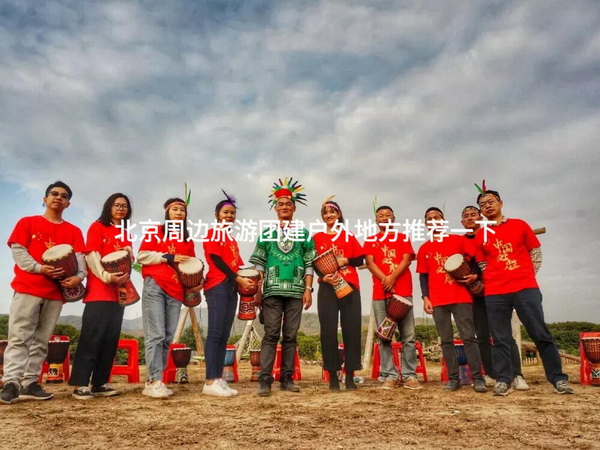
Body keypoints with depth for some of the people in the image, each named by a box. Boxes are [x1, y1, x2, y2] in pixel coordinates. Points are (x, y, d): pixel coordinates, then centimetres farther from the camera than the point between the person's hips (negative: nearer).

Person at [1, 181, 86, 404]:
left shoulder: (74, 231, 13)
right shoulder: (27, 223, 10)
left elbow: (79, 257, 2)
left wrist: (79, 276, -19)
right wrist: (39, 268, -15)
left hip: (56, 291, 3)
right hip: (27, 287, -2)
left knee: (42, 340, 5)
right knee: (19, 336, -6)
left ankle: (30, 383, 9)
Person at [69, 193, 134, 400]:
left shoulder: (126, 234, 19)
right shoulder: (97, 227, 3)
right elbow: (91, 255, -8)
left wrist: (130, 253, -6)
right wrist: (106, 276, -20)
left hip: (118, 291, 6)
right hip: (98, 289, -6)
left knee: (111, 337, 4)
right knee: (92, 335, -10)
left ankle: (100, 383, 10)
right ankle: (80, 384, -4)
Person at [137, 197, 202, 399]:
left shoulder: (187, 240, 19)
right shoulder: (154, 233, 7)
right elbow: (142, 256, -2)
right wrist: (168, 257, -9)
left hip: (176, 291, 5)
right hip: (155, 287, -4)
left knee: (168, 338, 2)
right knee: (156, 335, -10)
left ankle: (152, 381, 9)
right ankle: (155, 382, -9)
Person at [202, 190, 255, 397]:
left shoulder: (232, 239, 23)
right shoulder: (213, 233, 1)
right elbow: (217, 260, -10)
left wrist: (248, 278, 0)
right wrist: (239, 279, -13)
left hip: (231, 288, 8)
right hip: (217, 286, -8)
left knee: (224, 336, 6)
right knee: (215, 333, -11)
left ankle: (219, 379, 8)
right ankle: (210, 382, -10)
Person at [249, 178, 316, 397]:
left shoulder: (304, 234, 11)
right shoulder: (266, 234, 10)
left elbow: (310, 264, 8)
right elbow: (259, 265, 7)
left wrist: (308, 289, -1)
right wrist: (257, 291, 0)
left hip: (296, 292, 1)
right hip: (272, 291, -1)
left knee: (290, 336, 6)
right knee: (271, 335, -4)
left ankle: (287, 379, 14)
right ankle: (265, 380, -2)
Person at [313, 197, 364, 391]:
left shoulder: (349, 236, 14)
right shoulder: (317, 237, 10)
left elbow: (360, 260, 8)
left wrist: (345, 260, -10)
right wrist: (323, 276, -15)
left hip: (349, 287, 1)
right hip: (327, 288, -1)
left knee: (351, 330, -2)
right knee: (329, 331, -3)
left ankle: (350, 375, 6)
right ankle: (333, 375, 5)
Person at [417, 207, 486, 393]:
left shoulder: (458, 240, 7)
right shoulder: (424, 249, 11)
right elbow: (423, 276, 11)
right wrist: (425, 298, 1)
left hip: (461, 297, -2)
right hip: (437, 301, 2)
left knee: (468, 337, -3)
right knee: (446, 340, 4)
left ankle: (478, 378, 1)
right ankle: (453, 378, 9)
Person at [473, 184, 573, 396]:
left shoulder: (519, 225, 8)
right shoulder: (480, 235, 9)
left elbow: (535, 252, 11)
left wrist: (527, 276, 4)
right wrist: (491, 281, 3)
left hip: (526, 288, -1)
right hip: (494, 293, 1)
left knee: (541, 335, 1)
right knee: (500, 339, 3)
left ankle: (558, 379, 11)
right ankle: (503, 381, 9)